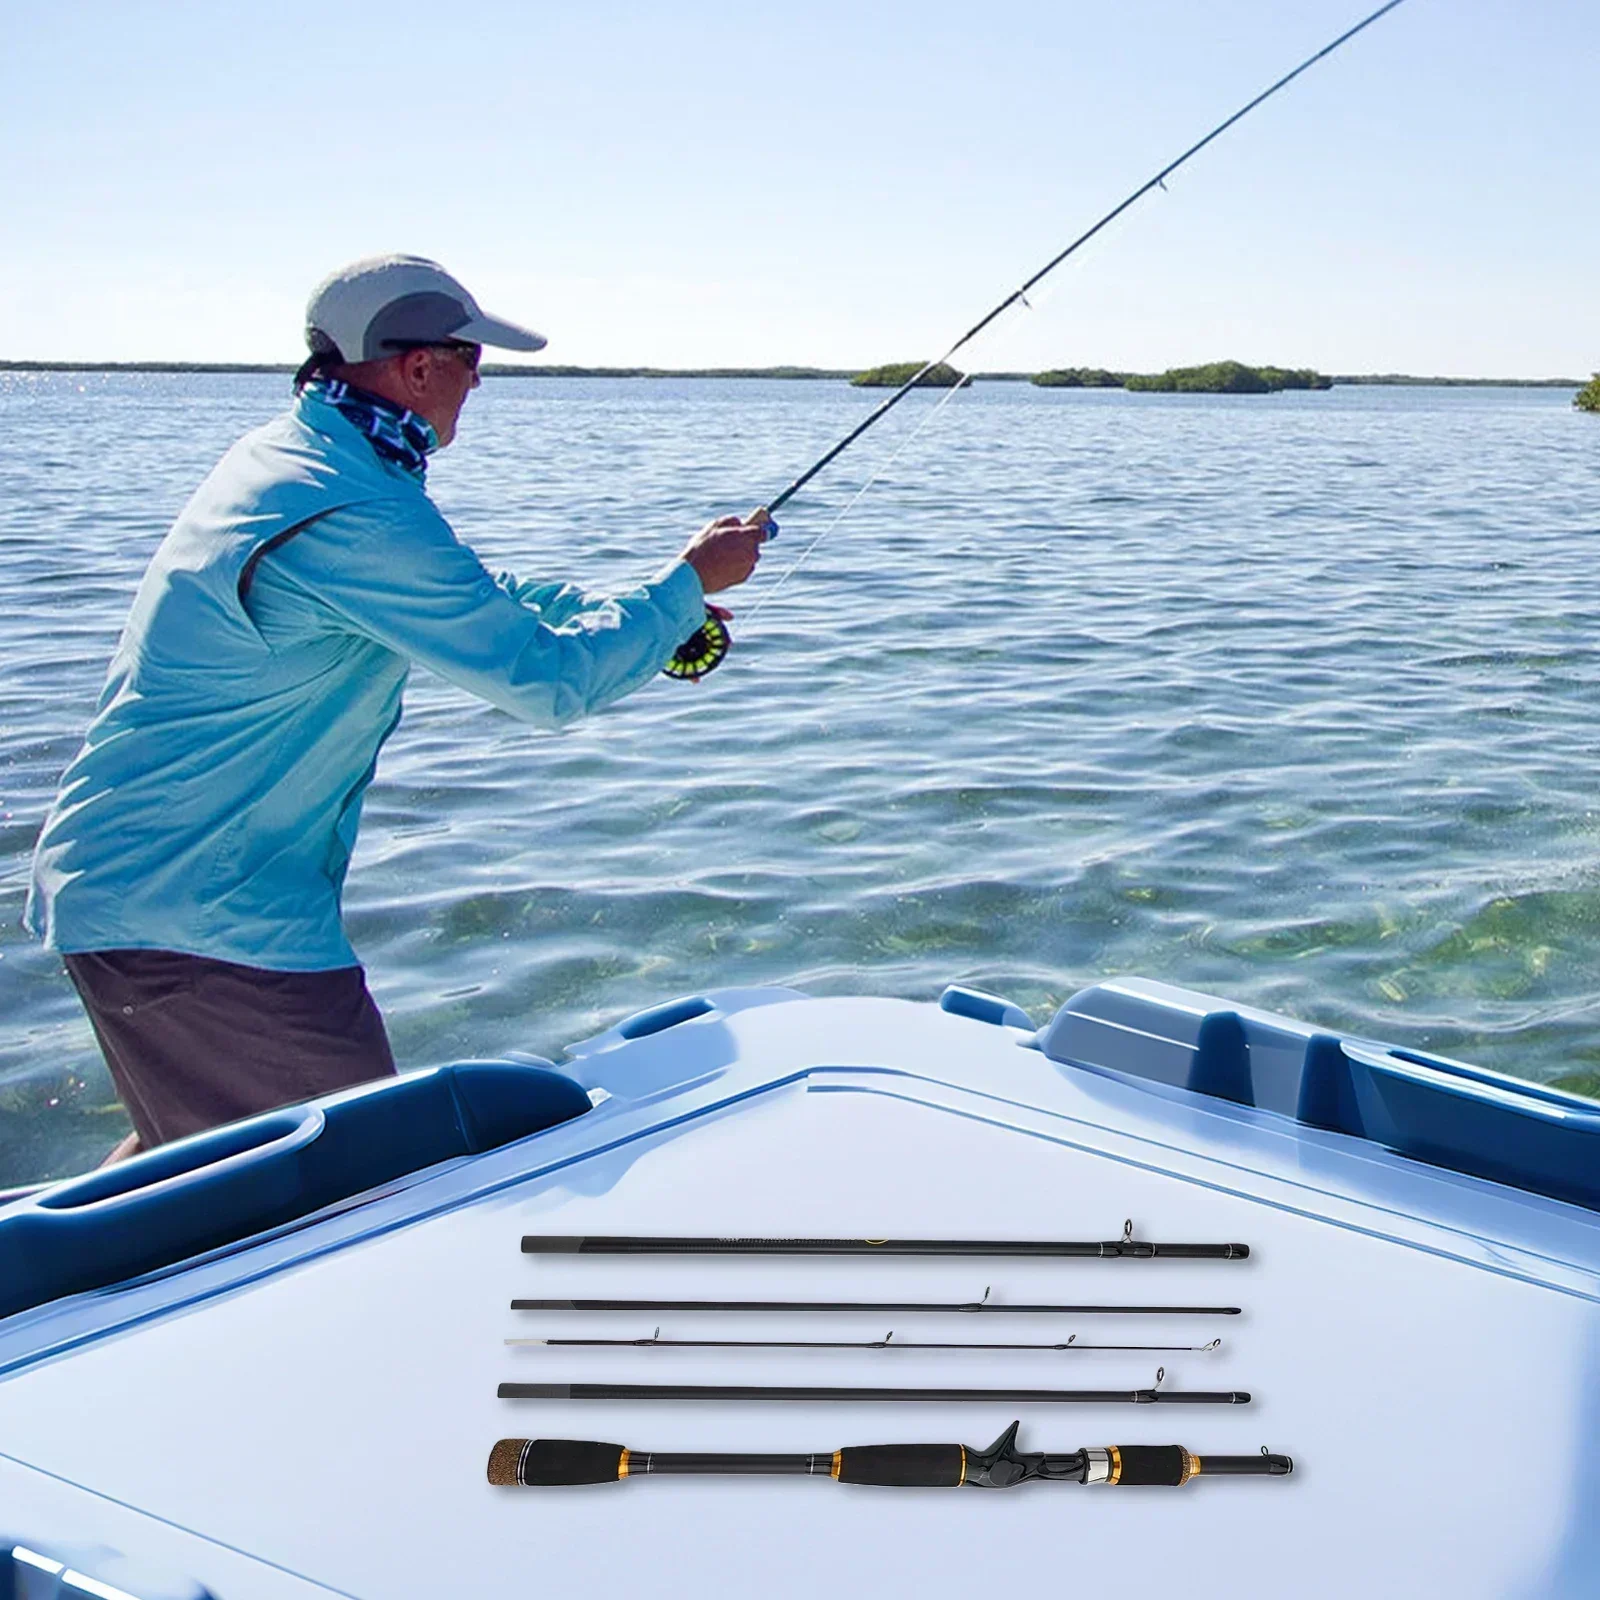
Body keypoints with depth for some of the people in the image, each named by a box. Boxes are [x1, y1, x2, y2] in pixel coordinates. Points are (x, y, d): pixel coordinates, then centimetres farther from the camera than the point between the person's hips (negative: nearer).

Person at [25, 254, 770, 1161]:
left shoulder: (287, 455, 9)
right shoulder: (354, 519, -23)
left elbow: (468, 603, 20)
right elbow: (548, 683, -20)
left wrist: (651, 620, 17)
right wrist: (688, 584, -5)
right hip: (192, 909, -10)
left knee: (186, 1146, 26)